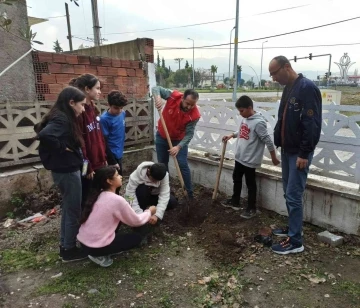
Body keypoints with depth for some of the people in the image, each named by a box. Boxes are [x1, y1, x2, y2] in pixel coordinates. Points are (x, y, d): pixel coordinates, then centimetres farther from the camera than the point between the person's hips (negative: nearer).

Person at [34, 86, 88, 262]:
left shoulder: (62, 118, 8)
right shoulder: (61, 119, -20)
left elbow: (43, 130, 18)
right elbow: (44, 135, -38)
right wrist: (62, 148, -21)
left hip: (65, 170, 10)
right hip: (67, 171, -10)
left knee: (68, 209, 20)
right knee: (73, 211, 5)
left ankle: (65, 246, 34)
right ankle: (69, 250, 21)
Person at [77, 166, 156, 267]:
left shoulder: (98, 195, 3)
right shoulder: (117, 200, -20)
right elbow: (136, 221, -6)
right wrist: (149, 212, 12)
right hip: (95, 247, -7)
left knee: (119, 217, 17)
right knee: (137, 237, 8)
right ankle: (100, 255, 2)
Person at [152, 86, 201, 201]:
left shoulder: (194, 115, -27)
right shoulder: (173, 96, -24)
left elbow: (189, 134, -24)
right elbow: (156, 88, -17)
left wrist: (178, 147, -37)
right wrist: (158, 98, -39)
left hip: (179, 139, -2)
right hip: (162, 137, 2)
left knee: (183, 165, -7)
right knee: (162, 164, 11)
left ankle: (190, 193, 5)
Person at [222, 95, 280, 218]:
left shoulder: (258, 122, -23)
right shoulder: (245, 119, 3)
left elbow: (268, 140, -20)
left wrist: (274, 157, -15)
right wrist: (231, 135, 8)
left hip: (250, 160, -9)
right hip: (239, 157, 9)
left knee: (250, 184, 5)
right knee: (236, 178, 20)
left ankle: (251, 208, 21)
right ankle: (235, 201, 39)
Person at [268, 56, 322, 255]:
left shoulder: (307, 88, -17)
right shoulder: (288, 88, 13)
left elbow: (311, 124, -22)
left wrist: (304, 154, -21)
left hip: (299, 153, -9)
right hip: (287, 150, 9)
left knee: (293, 195, -4)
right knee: (288, 193, 16)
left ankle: (295, 241, 8)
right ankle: (293, 228, 32)